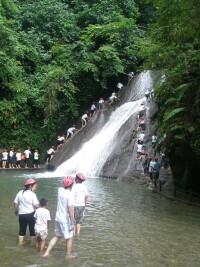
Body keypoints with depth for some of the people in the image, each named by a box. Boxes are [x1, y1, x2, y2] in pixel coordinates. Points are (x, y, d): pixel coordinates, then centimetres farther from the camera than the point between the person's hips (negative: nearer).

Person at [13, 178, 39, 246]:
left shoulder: (20, 193, 2)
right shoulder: (32, 194, -14)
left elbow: (15, 203, 7)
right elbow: (36, 205, -22)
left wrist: (16, 211, 22)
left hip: (21, 214, 5)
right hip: (30, 214, -5)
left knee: (22, 229, 19)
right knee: (32, 229, 10)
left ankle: (20, 242, 27)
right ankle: (33, 243, 17)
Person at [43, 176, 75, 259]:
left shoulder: (60, 190, -2)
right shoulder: (70, 195, -22)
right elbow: (70, 210, -24)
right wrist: (72, 223, -19)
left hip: (58, 219, 7)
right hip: (65, 220, -7)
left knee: (57, 236, 21)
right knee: (69, 238, 12)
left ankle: (47, 252, 19)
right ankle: (68, 255, 23)